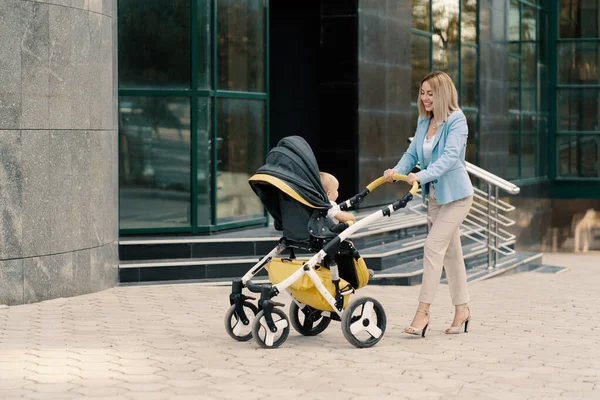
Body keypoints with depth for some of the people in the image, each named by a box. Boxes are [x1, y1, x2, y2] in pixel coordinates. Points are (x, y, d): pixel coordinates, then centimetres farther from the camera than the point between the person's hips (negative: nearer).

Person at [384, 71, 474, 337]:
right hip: (434, 195, 7)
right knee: (450, 251, 13)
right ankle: (462, 308, 22)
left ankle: (423, 311, -16)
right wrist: (397, 171, -16)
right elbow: (412, 152, 4)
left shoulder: (456, 120, -16)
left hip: (455, 194, -7)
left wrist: (422, 176, -39)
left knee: (433, 246, -16)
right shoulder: (423, 121, 7)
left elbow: (450, 156, -27)